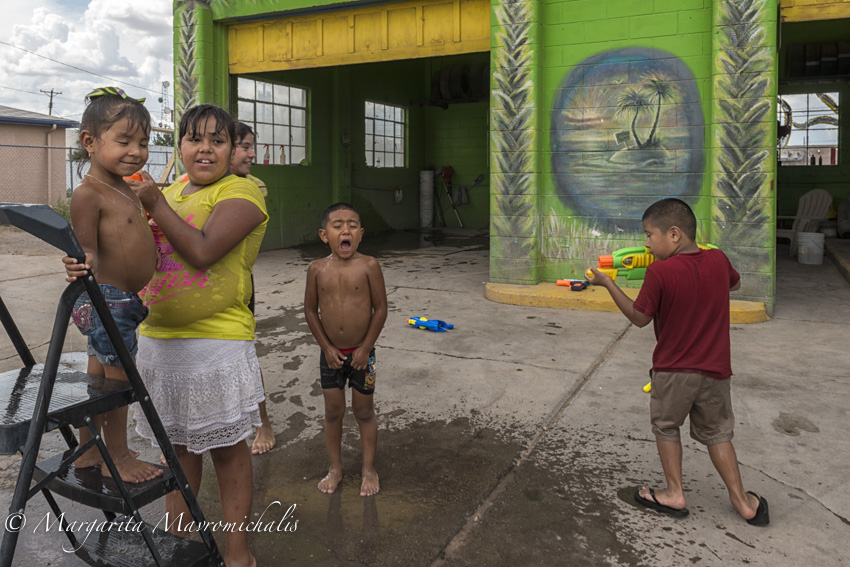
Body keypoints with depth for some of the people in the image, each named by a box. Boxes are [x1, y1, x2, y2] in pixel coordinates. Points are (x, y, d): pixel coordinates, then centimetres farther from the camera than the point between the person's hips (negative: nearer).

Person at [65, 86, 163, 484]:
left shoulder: (125, 190, 13)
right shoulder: (87, 193, -17)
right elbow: (88, 249, -23)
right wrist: (83, 265, -41)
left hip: (125, 300, 10)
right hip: (108, 301, -10)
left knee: (100, 377, 19)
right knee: (118, 378, 1)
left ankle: (87, 451, 35)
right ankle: (117, 457, 18)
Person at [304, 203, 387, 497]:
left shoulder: (368, 266, -12)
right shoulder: (317, 269, -6)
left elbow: (380, 308, -9)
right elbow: (311, 311, 0)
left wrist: (366, 347, -9)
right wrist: (326, 347, -4)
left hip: (362, 352, -2)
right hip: (331, 353, 2)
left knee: (363, 410, 12)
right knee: (333, 411, 13)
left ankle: (369, 469, 29)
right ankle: (335, 468, 32)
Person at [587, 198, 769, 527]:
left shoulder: (659, 272, -20)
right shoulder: (718, 260, -4)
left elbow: (640, 318, -10)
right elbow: (734, 283, 19)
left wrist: (607, 283, -5)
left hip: (673, 370, -4)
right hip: (715, 370, 4)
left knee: (666, 427, 18)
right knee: (716, 433, 20)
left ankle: (675, 494, 24)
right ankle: (742, 501, 24)